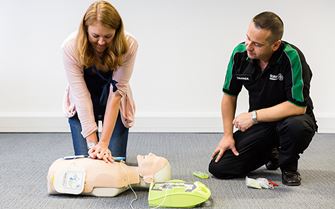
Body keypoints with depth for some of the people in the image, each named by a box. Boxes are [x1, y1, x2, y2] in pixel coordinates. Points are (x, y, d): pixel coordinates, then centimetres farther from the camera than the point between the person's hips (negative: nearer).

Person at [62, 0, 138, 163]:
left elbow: (117, 92, -28)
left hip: (114, 106, 1)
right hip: (82, 107, 0)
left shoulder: (128, 45, -27)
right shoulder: (71, 47, -28)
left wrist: (104, 142, -32)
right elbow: (81, 95, -29)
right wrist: (93, 142, -34)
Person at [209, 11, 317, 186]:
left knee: (297, 126, -41)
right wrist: (228, 135, -3)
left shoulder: (292, 57, -26)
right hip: (259, 122, 4)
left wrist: (254, 116, -25)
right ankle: (271, 152, 17)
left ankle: (288, 165, -5)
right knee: (218, 167, -9)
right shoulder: (240, 54, -11)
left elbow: (298, 106, -28)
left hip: (290, 117, -4)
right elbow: (229, 95, 2)